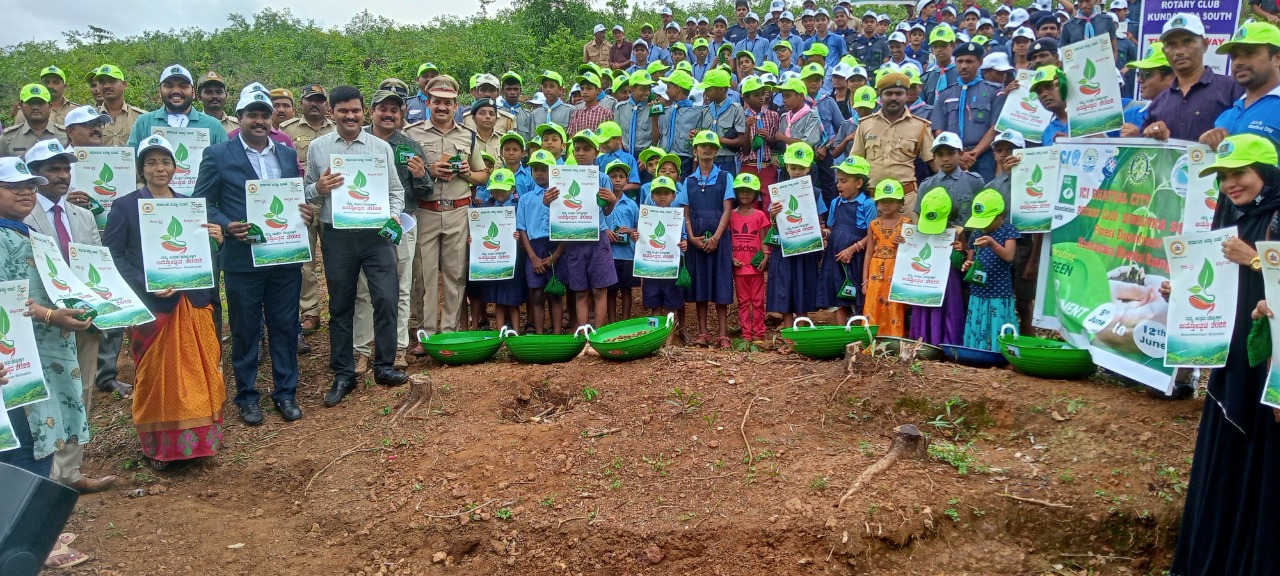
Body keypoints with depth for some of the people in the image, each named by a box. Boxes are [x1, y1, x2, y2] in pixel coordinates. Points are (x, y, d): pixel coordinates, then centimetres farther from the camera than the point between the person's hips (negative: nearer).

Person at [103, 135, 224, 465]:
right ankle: (158, 446, 18)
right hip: (150, 305, -3)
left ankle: (200, 436, 20)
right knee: (155, 377, 4)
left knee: (202, 372, 5)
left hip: (193, 301, 3)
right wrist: (146, 285, -18)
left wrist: (217, 238, -7)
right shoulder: (124, 206, 0)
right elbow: (112, 257, -5)